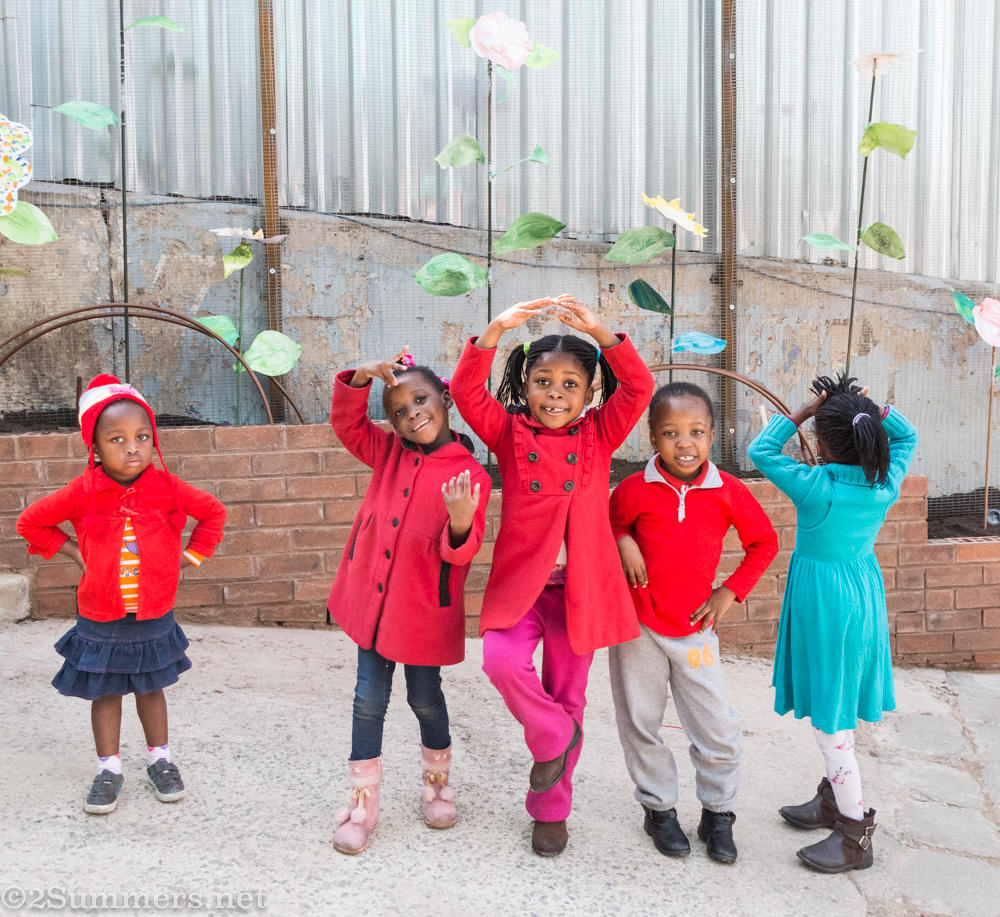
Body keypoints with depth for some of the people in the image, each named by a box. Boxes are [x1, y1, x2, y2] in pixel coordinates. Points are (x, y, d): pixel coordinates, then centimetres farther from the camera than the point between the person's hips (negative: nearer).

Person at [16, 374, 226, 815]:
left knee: (151, 688, 16)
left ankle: (159, 760, 31)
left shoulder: (167, 488, -11)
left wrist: (191, 554, 0)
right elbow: (31, 522, 2)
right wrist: (73, 550, -3)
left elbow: (213, 512, 5)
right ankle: (109, 770, 25)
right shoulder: (83, 492, -13)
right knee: (105, 692, 11)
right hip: (100, 620, -1)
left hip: (153, 616, 1)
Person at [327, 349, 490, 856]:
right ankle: (363, 803, 21)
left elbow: (461, 552, -17)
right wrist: (361, 377, -17)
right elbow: (346, 421, 0)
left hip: (426, 607, -3)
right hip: (373, 598, 3)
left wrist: (461, 524, -40)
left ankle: (437, 784, 39)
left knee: (426, 699, 14)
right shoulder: (388, 453, 2)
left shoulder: (470, 474, -12)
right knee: (369, 700, 8)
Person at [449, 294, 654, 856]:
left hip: (580, 587, 1)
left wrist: (600, 333, -24)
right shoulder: (510, 434, 1)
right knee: (502, 661, -27)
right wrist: (496, 331, -25)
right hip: (520, 582, -1)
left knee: (567, 694, 10)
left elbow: (640, 388, -12)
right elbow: (467, 392, -14)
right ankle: (554, 738, 3)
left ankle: (551, 810, 28)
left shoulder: (598, 437, 2)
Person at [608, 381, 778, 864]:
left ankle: (717, 815, 25)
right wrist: (622, 543, -12)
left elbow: (764, 543, 7)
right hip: (637, 625, 0)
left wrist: (730, 591, 0)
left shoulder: (729, 492, -8)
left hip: (694, 628, 1)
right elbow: (607, 527, 10)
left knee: (718, 729, 4)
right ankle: (659, 809, 31)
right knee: (641, 723, 11)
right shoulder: (634, 490, -11)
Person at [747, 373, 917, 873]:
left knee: (830, 717, 2)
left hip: (823, 601, -7)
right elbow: (907, 435, 13)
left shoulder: (815, 487, -22)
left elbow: (760, 450, -10)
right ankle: (832, 801, 35)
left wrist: (801, 413, -8)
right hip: (863, 592, 7)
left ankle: (855, 833, 8)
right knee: (836, 708, 20)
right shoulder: (886, 485, -6)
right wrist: (871, 408, 1)